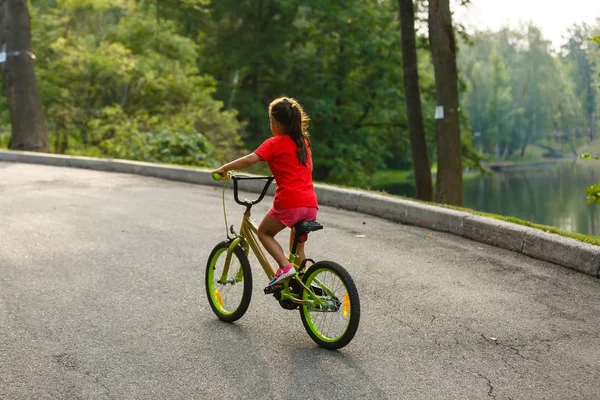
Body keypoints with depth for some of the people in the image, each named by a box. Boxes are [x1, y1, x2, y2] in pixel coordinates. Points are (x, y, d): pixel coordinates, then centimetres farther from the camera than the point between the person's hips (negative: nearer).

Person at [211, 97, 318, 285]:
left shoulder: (275, 143, -2)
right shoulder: (304, 141, 17)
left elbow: (250, 160, -14)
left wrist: (224, 168, -6)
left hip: (289, 203, -6)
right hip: (311, 203, 6)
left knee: (264, 232, 15)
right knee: (298, 246, 21)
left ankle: (285, 266, -3)